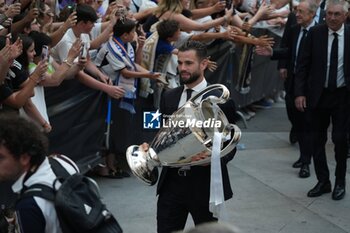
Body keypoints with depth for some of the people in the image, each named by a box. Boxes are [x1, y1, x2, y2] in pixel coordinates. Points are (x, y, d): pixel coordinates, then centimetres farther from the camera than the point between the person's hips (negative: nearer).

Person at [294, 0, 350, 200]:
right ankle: (323, 181, 23)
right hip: (319, 94, 2)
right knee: (318, 140, 9)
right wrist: (300, 93, -8)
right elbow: (304, 65, -1)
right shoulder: (315, 33, -4)